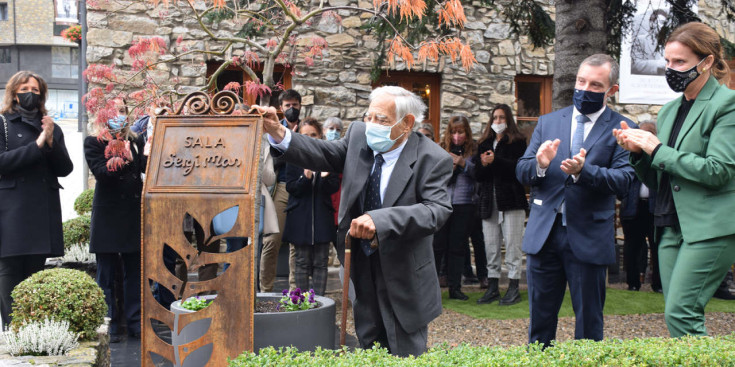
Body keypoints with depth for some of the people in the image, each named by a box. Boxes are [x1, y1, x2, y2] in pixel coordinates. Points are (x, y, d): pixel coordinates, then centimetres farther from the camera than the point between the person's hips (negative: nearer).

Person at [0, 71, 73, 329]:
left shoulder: (52, 129, 18)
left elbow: (65, 169, 10)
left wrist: (51, 142, -6)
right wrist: (37, 145, -11)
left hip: (44, 211, 4)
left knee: (35, 272, 4)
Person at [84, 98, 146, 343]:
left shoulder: (136, 141, 11)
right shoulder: (94, 143, 1)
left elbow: (147, 168, -2)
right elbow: (101, 172, -12)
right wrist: (125, 160, -23)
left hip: (134, 213, 3)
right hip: (107, 214, -3)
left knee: (135, 271, 5)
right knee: (106, 274, 3)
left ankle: (135, 322, 13)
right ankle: (110, 324, 12)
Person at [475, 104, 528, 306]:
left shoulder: (517, 142, 1)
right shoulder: (485, 143, 16)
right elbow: (478, 174, 11)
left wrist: (495, 161, -19)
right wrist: (483, 165, -10)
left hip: (511, 200, -5)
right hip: (489, 201, 5)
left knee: (512, 244, -3)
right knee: (490, 245, 6)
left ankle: (514, 287, 3)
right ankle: (493, 287, 13)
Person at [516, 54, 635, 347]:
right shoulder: (548, 122, 10)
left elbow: (623, 180, -12)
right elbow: (521, 172, 6)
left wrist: (583, 171, -28)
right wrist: (539, 165, -17)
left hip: (588, 238, -3)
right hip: (544, 234, 3)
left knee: (589, 323, 8)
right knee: (540, 318, 11)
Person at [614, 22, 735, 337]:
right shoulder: (669, 110, 16)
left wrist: (658, 150, -12)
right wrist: (638, 152, 0)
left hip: (709, 227, -7)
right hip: (671, 226, 7)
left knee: (680, 314, -13)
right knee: (681, 318, 7)